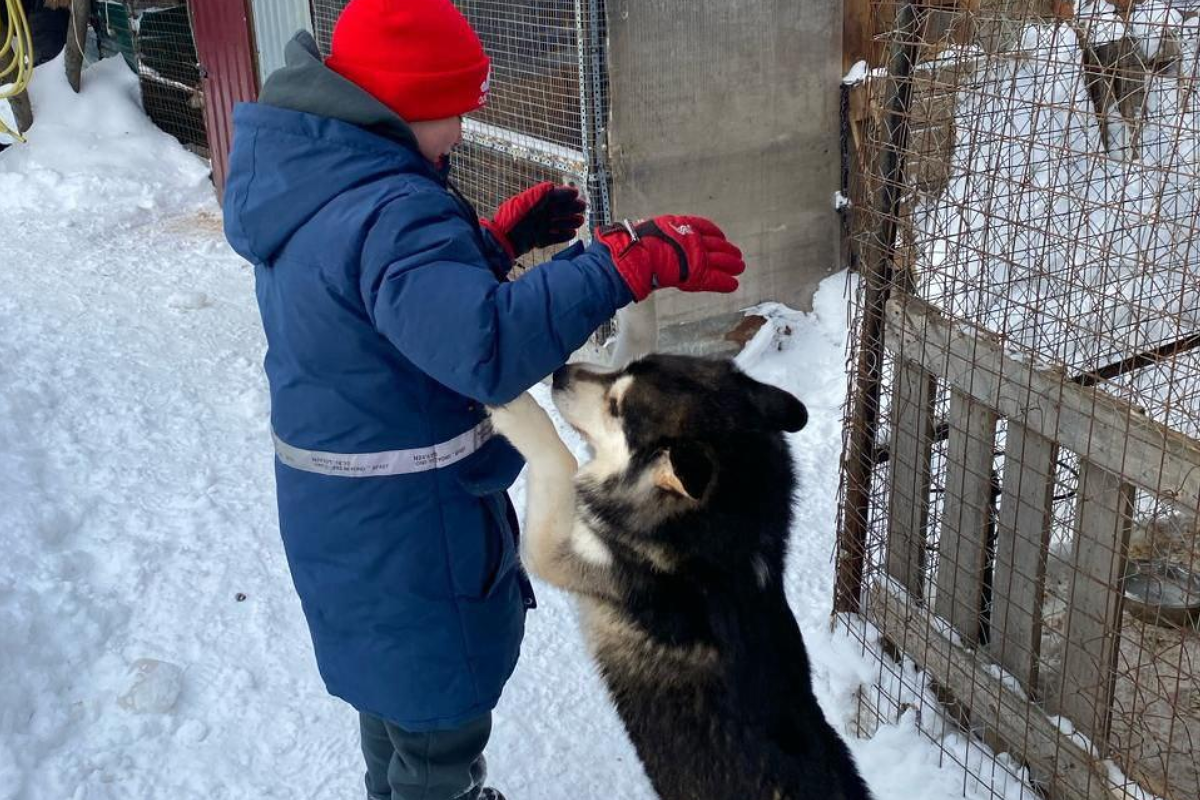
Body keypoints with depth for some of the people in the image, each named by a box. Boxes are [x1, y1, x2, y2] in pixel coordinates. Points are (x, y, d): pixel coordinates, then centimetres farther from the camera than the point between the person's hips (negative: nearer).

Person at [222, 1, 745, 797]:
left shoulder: (307, 183, 3)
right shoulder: (386, 213, -29)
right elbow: (488, 345, -44)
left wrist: (502, 239, 3)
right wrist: (629, 260, -41)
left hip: (346, 519, 10)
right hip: (410, 534, -10)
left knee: (396, 689, 31)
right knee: (441, 728, 12)